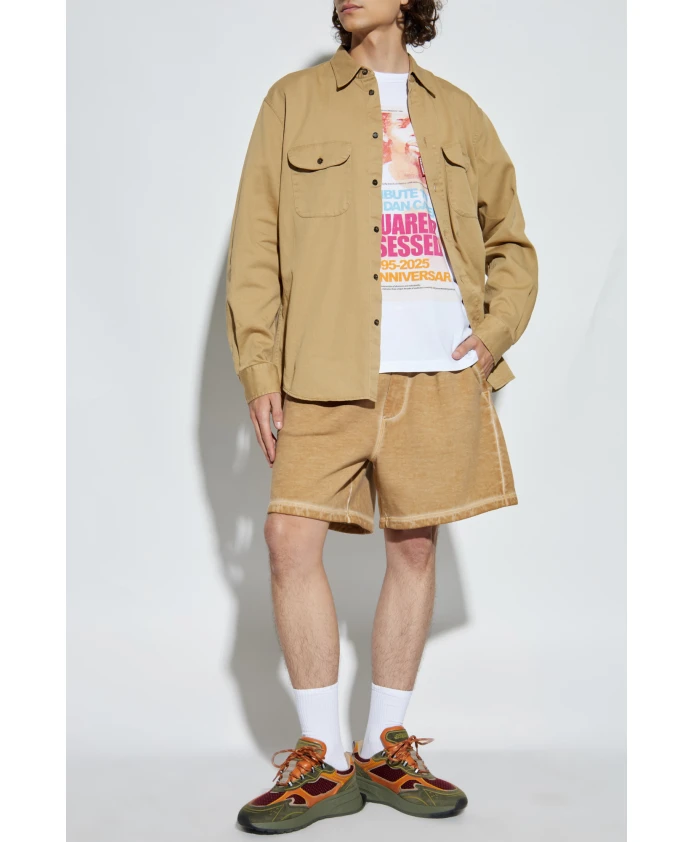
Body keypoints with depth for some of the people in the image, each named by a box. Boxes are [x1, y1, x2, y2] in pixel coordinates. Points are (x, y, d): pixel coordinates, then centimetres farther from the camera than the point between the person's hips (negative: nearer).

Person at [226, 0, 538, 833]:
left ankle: (386, 749, 18)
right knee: (292, 539, -10)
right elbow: (254, 244, 6)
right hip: (329, 366, -1)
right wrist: (258, 370, -3)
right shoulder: (294, 100, 11)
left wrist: (496, 331, 3)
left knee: (414, 546, 4)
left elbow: (511, 241, 20)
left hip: (440, 365, 2)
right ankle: (323, 761, 3)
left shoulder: (456, 111, 16)